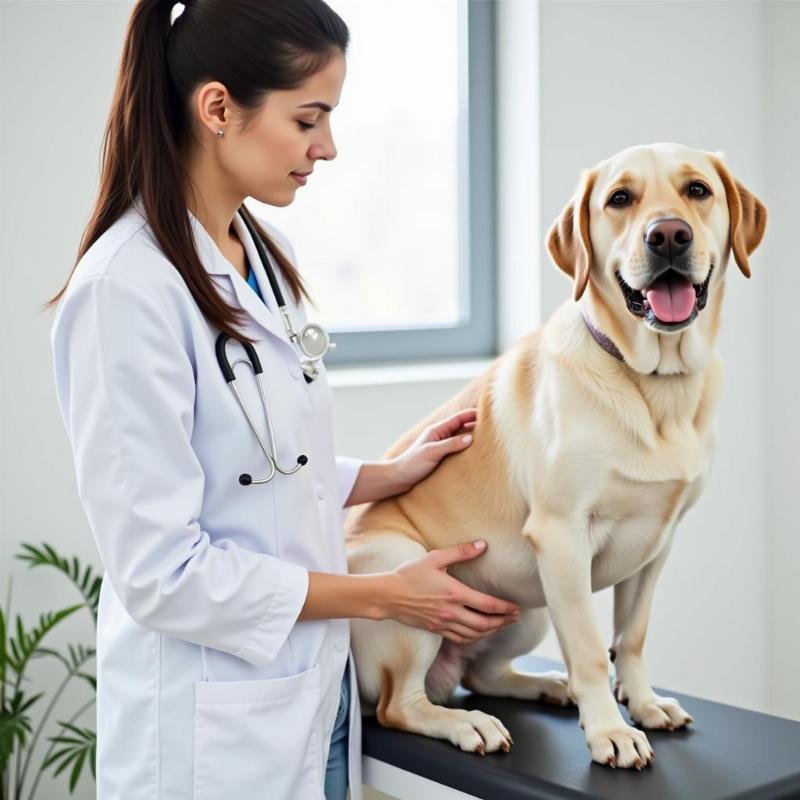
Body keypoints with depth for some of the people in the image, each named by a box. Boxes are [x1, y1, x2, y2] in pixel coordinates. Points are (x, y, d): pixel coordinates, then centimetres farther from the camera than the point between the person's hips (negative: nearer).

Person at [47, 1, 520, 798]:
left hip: (318, 692, 7)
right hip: (211, 728, -7)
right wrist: (389, 596, -14)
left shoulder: (267, 255, 4)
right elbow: (161, 572, -21)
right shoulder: (127, 288, -21)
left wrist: (395, 475, 8)